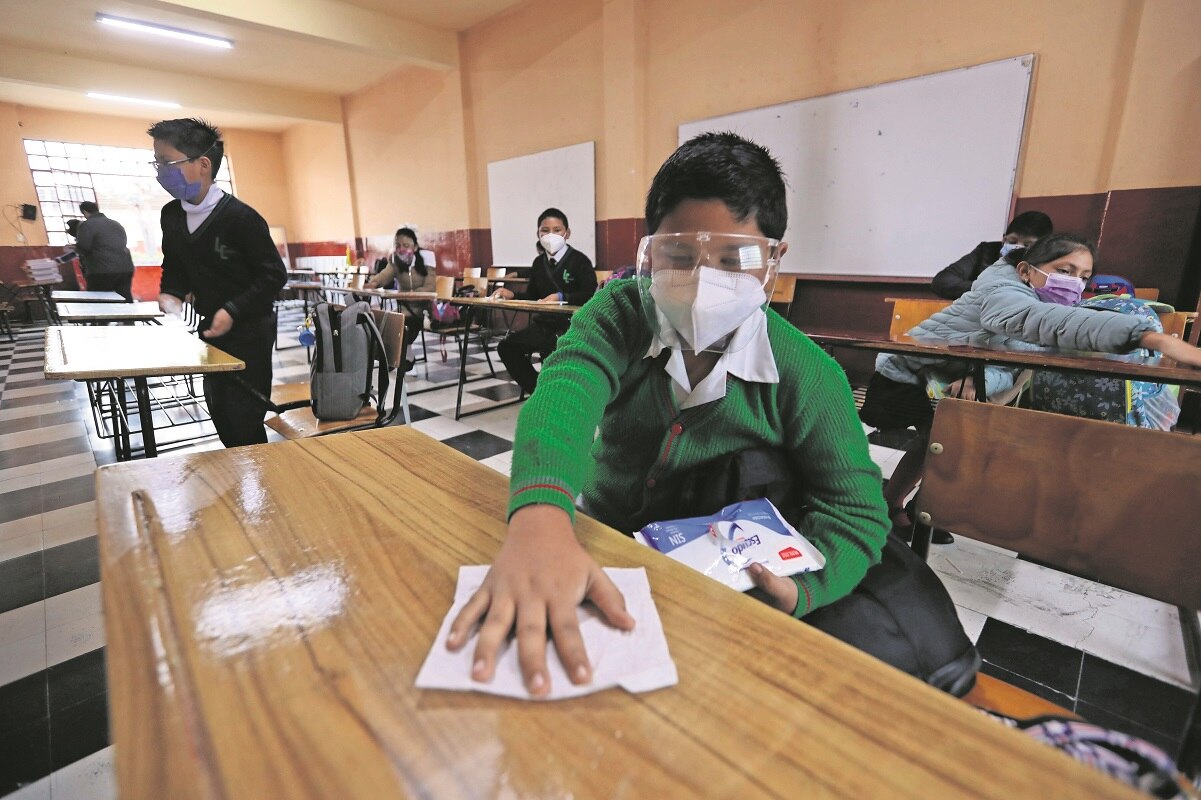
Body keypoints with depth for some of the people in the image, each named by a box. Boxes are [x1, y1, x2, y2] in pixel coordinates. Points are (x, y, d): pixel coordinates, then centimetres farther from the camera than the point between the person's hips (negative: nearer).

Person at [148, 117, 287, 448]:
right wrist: (170, 294, -4)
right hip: (210, 326, 8)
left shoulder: (240, 217, -19)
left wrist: (233, 311, -23)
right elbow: (174, 266, 16)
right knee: (218, 409, 17)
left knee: (243, 418, -4)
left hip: (248, 329, -8)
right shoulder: (171, 215, 2)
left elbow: (273, 275, -18)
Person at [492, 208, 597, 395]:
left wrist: (561, 297, -28)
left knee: (551, 349, -34)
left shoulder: (580, 260, -4)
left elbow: (589, 295, -16)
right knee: (507, 346, -7)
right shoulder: (538, 263, 15)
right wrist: (512, 294, 2)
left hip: (571, 324, -7)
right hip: (543, 323, 7)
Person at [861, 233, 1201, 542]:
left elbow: (1013, 367, -15)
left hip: (935, 385, 9)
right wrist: (1155, 338, -61)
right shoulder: (1002, 293, -28)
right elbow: (1044, 319, -50)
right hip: (903, 375, -8)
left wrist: (984, 380, -40)